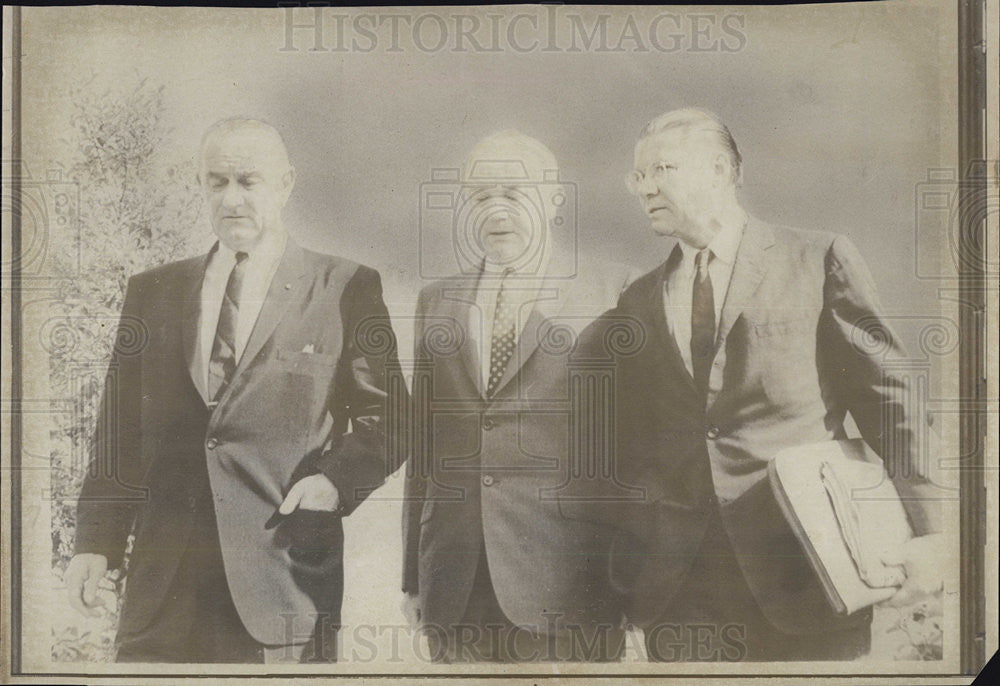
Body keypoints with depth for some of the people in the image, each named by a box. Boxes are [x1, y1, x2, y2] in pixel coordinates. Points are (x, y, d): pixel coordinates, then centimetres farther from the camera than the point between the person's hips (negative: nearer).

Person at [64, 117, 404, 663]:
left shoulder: (347, 289, 5)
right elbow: (121, 430, 14)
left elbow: (383, 417, 6)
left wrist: (336, 479, -12)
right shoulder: (152, 292, 15)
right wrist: (96, 541, 5)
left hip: (285, 578, -3)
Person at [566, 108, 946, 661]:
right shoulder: (637, 303, 15)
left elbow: (887, 397, 0)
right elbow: (613, 444, 16)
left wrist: (923, 531, -6)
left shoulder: (820, 261, 4)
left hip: (799, 569, -3)